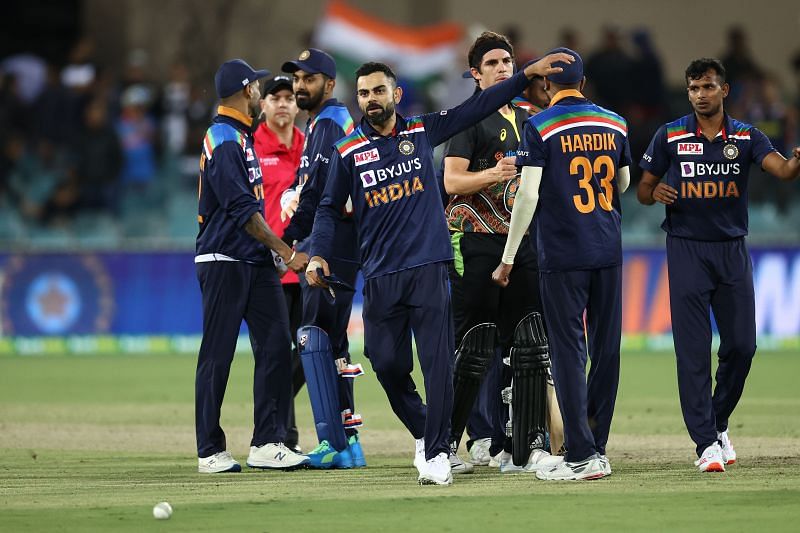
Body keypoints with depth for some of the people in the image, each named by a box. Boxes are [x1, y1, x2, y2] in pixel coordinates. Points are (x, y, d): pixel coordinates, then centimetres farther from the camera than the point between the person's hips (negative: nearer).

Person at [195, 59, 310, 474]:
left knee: (275, 346, 1)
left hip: (256, 262, 9)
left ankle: (268, 444, 0)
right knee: (217, 356, -3)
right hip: (224, 263, -9)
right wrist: (287, 253, -19)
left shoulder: (240, 136, 17)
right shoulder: (224, 140, -14)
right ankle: (211, 452, 2)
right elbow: (243, 210, -20)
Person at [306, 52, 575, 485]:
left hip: (428, 268, -1)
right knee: (387, 364, 3)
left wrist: (527, 73, 8)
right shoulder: (348, 152, 5)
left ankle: (437, 454, -6)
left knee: (437, 361, -8)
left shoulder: (422, 131, 8)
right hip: (380, 277, 1)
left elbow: (478, 107, 11)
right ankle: (423, 433, 28)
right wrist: (318, 255, -6)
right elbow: (330, 209, 9)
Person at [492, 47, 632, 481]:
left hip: (562, 254, -4)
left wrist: (508, 257, -9)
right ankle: (597, 449, 15)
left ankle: (581, 456, -9)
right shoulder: (614, 124, 8)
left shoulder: (541, 127, -7)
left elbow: (528, 193, -13)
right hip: (609, 250, 4)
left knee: (569, 351, -4)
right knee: (606, 347, 10)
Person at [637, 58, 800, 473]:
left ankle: (719, 423, 24)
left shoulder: (746, 137, 3)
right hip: (686, 250, -2)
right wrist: (655, 193, -18)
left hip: (733, 251, 2)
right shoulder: (670, 136, 0)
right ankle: (706, 442, -6)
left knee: (741, 345, 2)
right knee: (693, 350, -7)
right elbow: (642, 190, 6)